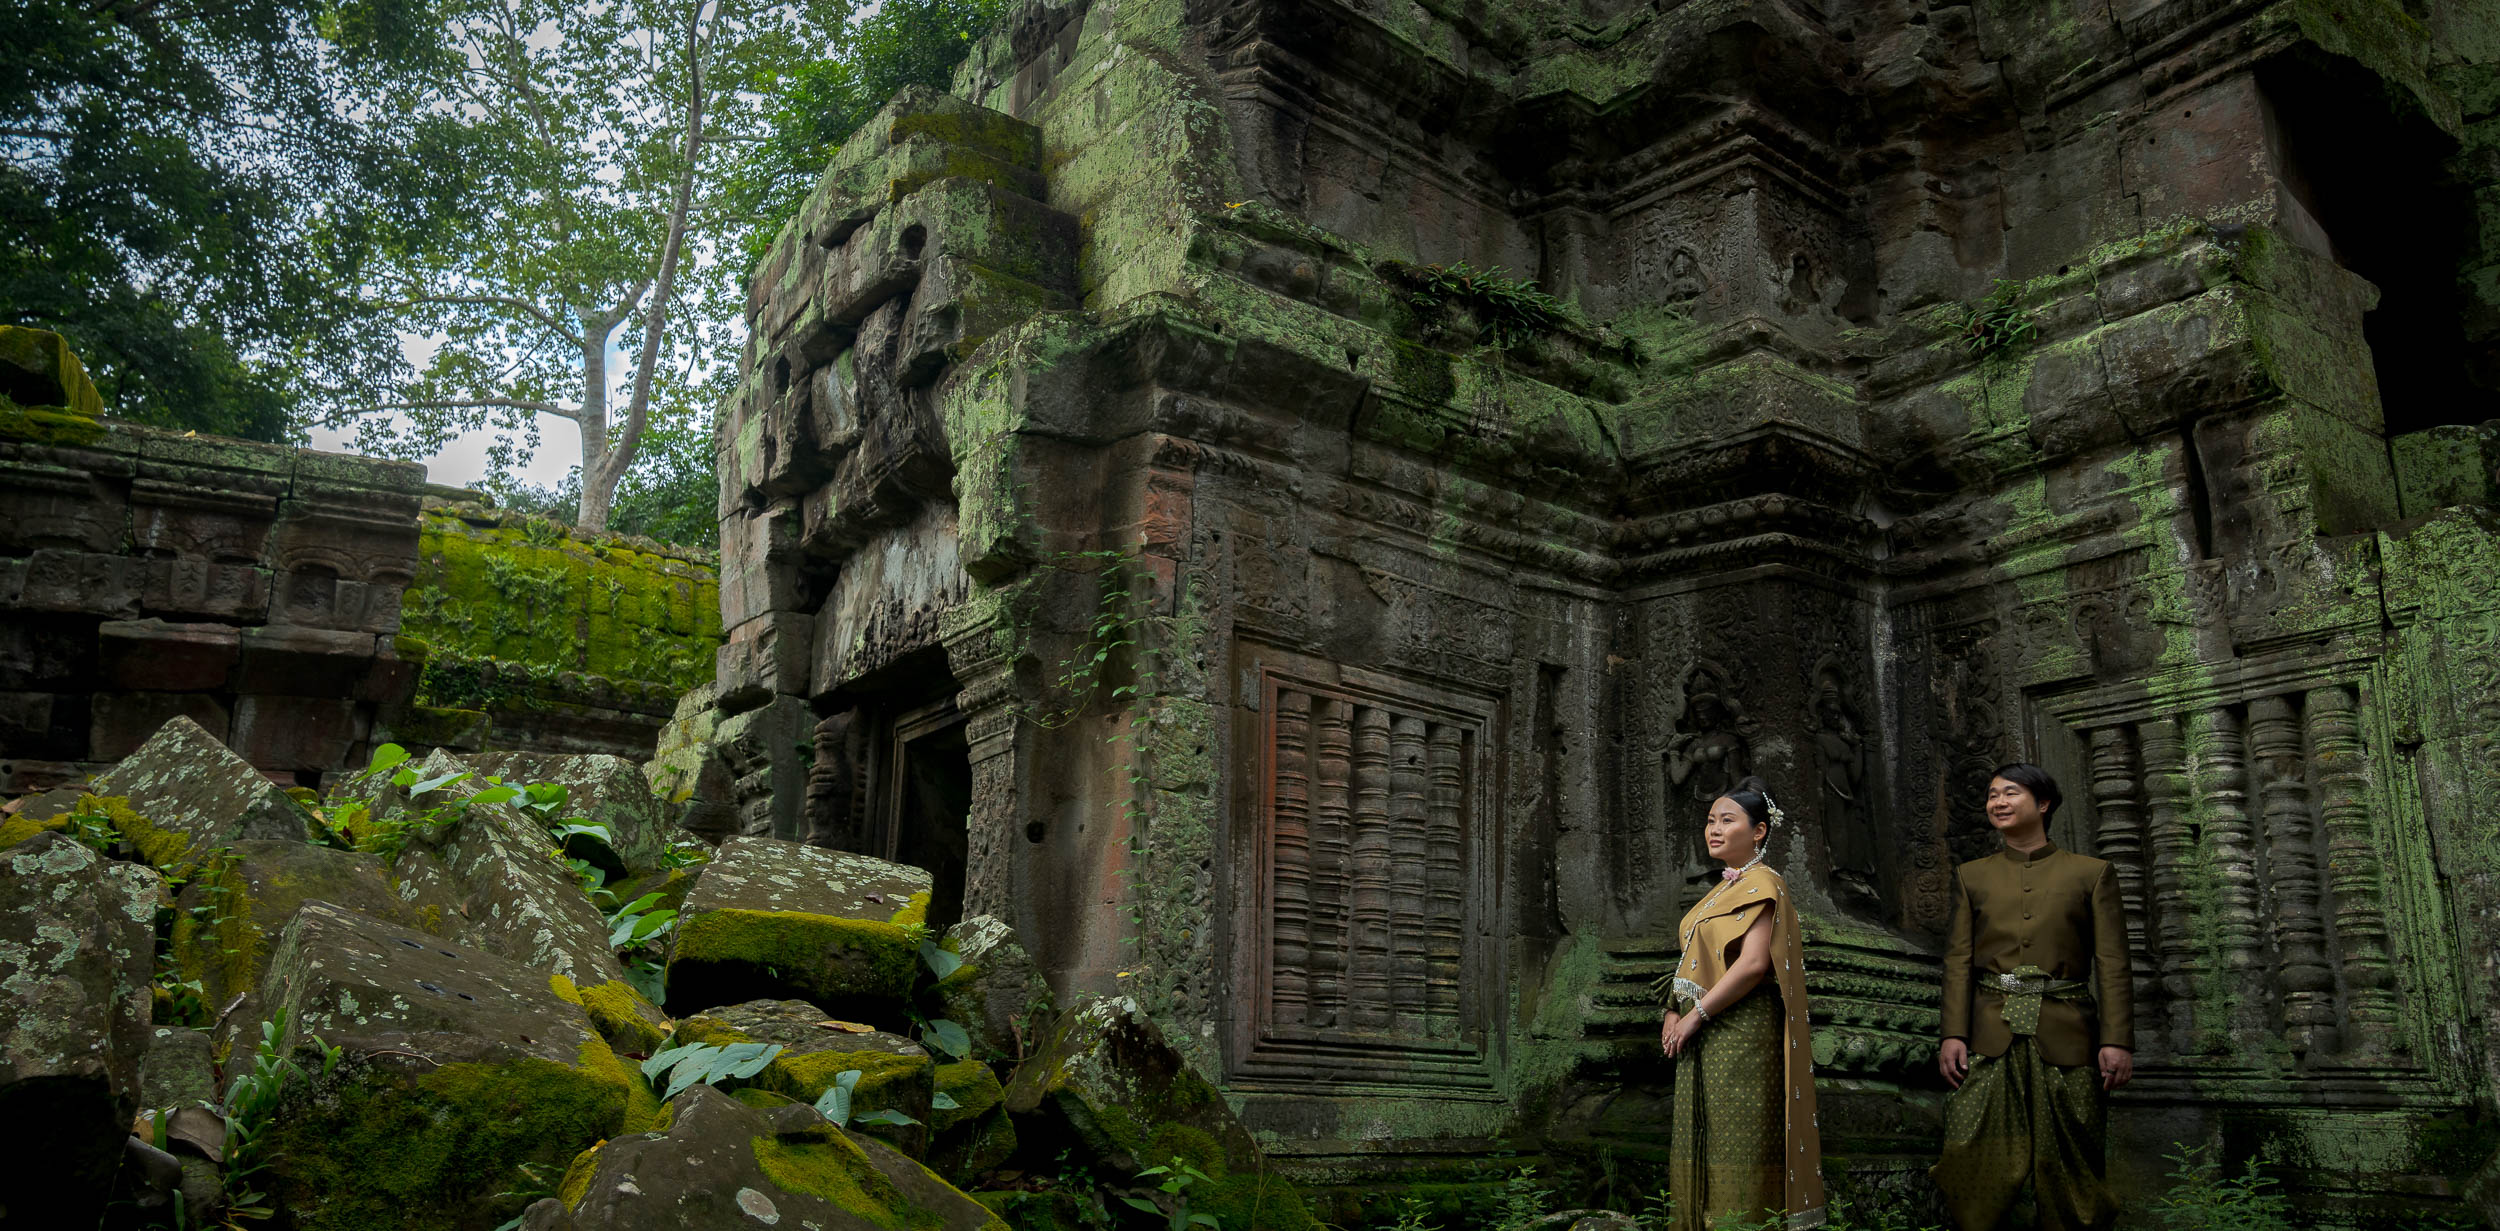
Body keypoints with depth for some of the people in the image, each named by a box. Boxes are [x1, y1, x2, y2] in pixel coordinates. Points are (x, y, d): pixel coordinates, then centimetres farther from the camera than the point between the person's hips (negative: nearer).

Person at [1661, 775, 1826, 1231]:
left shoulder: (1761, 883, -11)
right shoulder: (1723, 887, 17)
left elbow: (1753, 964, -21)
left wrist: (1695, 1016, -17)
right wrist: (1675, 1012, 5)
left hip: (1741, 1034, -9)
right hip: (1704, 1038, 9)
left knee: (1738, 1142, -5)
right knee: (1703, 1142, 11)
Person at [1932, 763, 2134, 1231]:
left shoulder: (2091, 873, 7)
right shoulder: (1971, 876, 12)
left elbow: (2112, 963, 2)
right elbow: (1959, 959, 6)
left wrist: (2117, 1039, -7)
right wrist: (1953, 1034, -4)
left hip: (2065, 1035, -1)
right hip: (1991, 1035, 1)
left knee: (2067, 1170, 3)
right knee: (1977, 1166, -4)